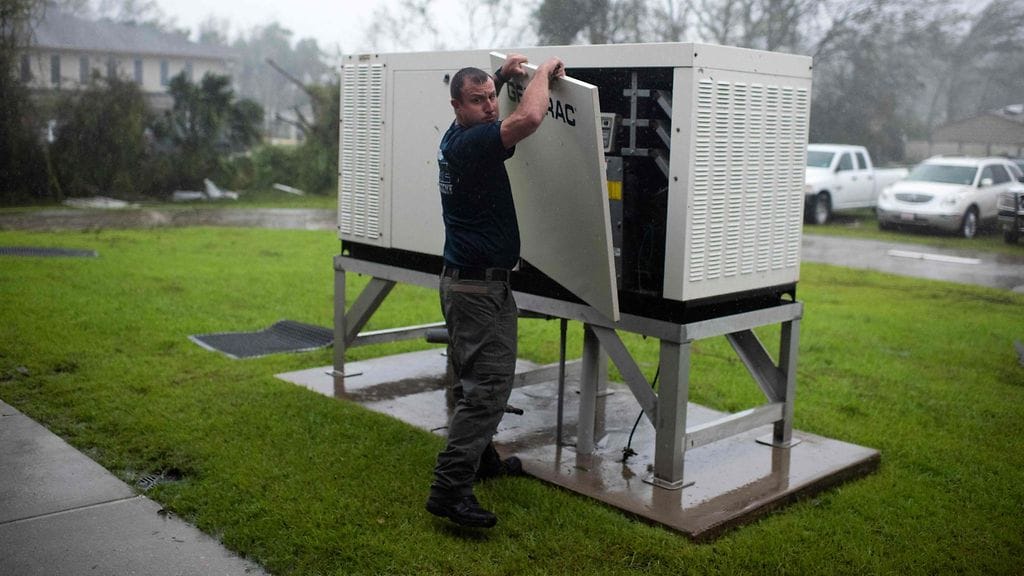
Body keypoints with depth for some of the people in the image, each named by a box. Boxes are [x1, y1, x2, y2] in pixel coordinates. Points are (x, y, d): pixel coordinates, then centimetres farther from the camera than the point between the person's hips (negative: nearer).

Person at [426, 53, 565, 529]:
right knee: (488, 385, -11)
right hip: (480, 287, -10)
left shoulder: (457, 137, 10)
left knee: (473, 381, 19)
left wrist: (503, 76, 20)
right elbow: (528, 118, -35)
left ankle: (479, 458, 34)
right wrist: (545, 70, -16)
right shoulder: (472, 143, -20)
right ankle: (449, 489, -13)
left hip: (463, 280, 10)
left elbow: (482, 106, 35)